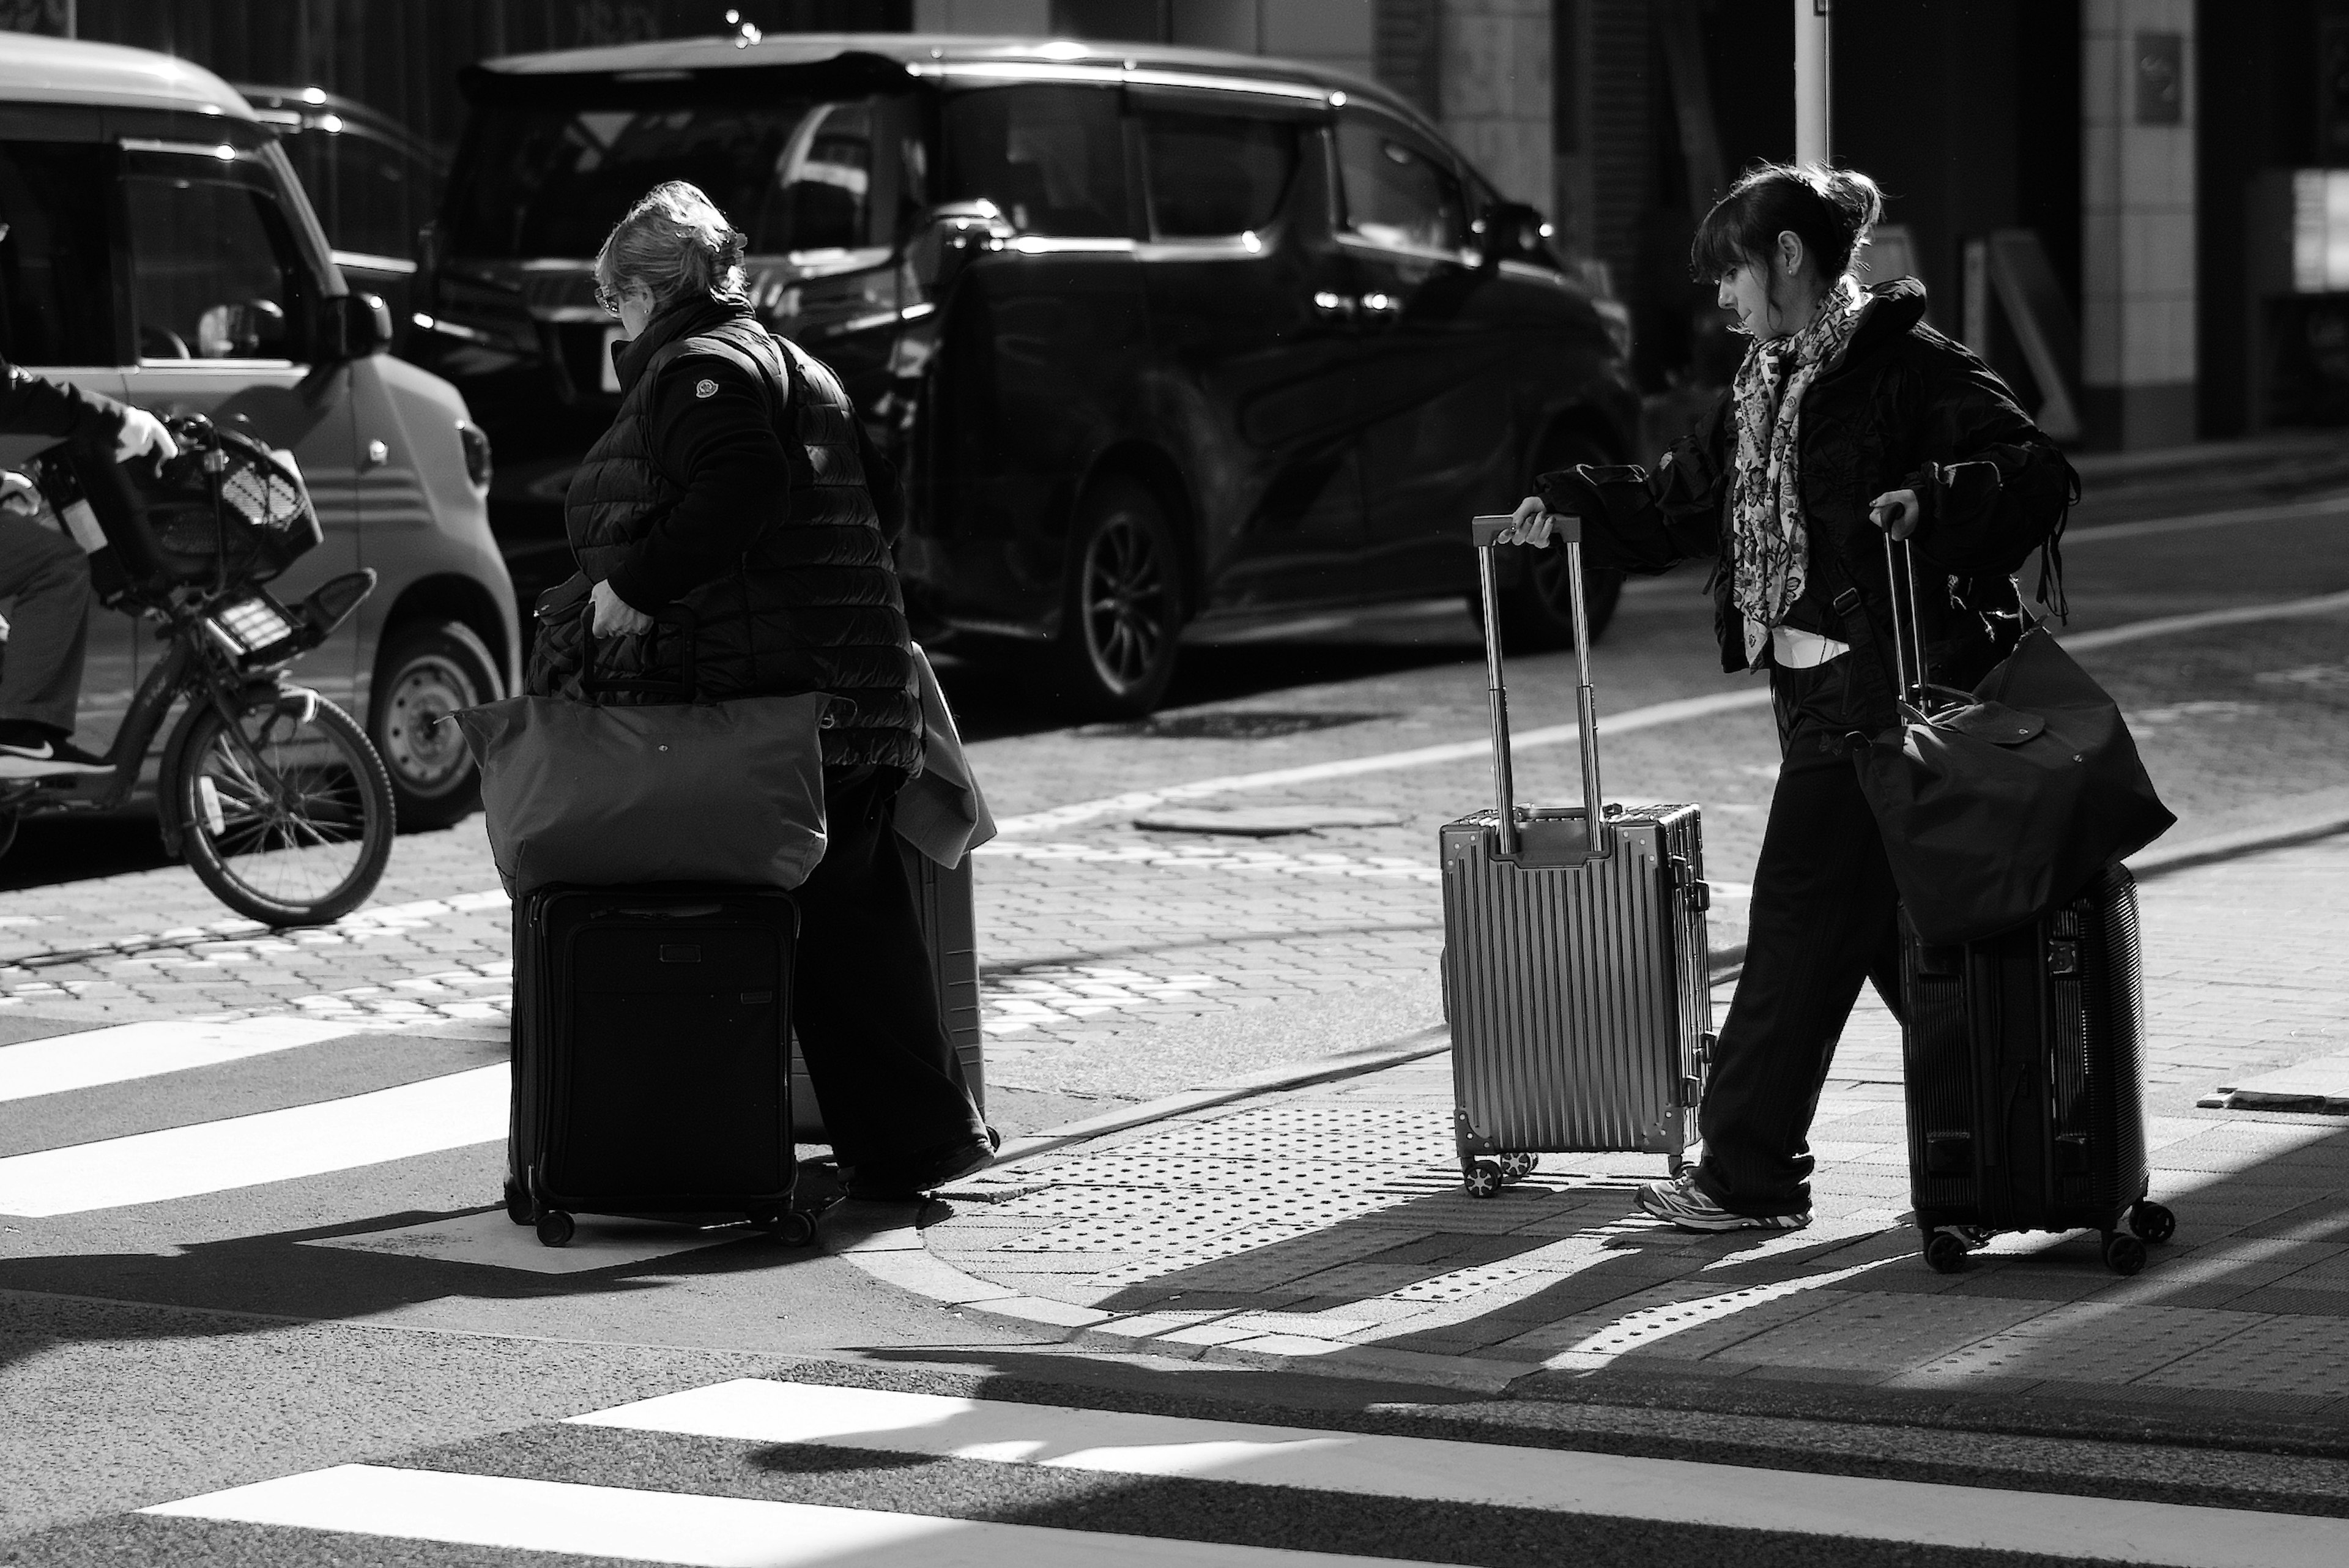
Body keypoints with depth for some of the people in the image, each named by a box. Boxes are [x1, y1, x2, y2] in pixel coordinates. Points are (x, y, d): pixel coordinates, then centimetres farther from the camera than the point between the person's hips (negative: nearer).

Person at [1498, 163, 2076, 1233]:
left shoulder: (1907, 370, -10)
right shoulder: (1764, 392, 17)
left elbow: (2041, 476, -16)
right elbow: (1675, 504, 22)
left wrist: (1931, 500, -30)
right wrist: (1569, 506, 9)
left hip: (1878, 692, -9)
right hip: (1815, 691, 9)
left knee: (1803, 923, -6)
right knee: (1891, 927, 12)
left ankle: (1747, 1176, -1)